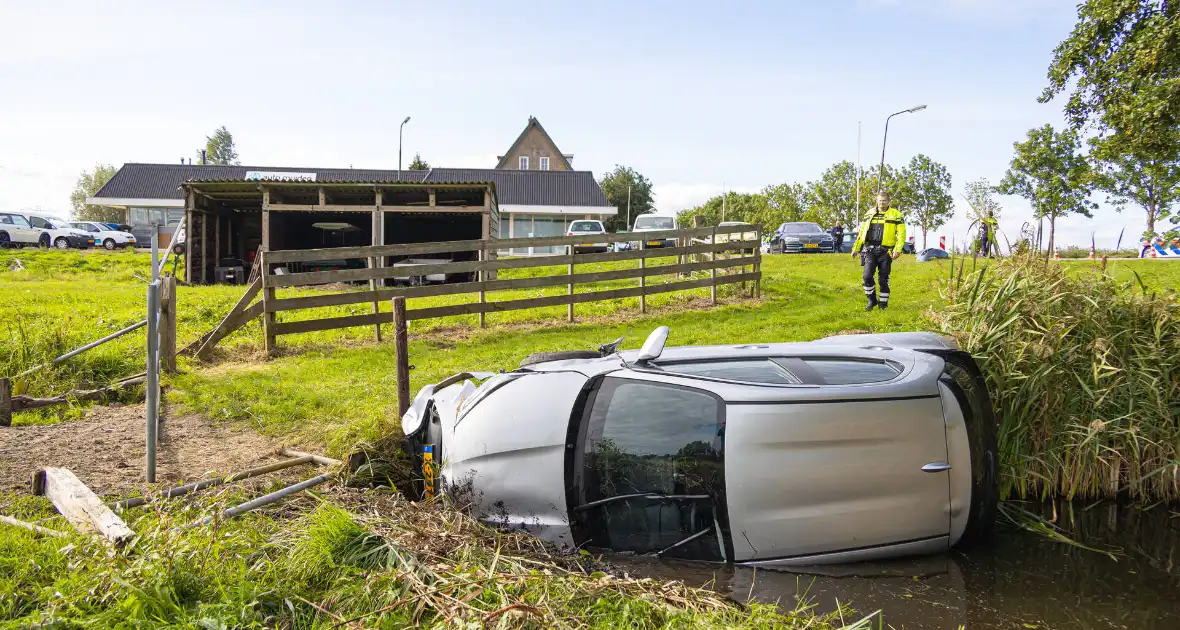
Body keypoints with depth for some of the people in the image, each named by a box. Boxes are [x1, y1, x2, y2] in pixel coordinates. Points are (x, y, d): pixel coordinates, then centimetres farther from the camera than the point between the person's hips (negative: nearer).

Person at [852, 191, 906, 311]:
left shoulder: (895, 215, 1)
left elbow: (901, 233, -3)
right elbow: (862, 232, 17)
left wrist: (898, 250, -15)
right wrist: (856, 248, 12)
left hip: (885, 252, -2)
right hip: (870, 251, 3)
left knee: (883, 279, 3)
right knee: (867, 276, -7)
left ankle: (883, 302, 17)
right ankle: (872, 300, 9)